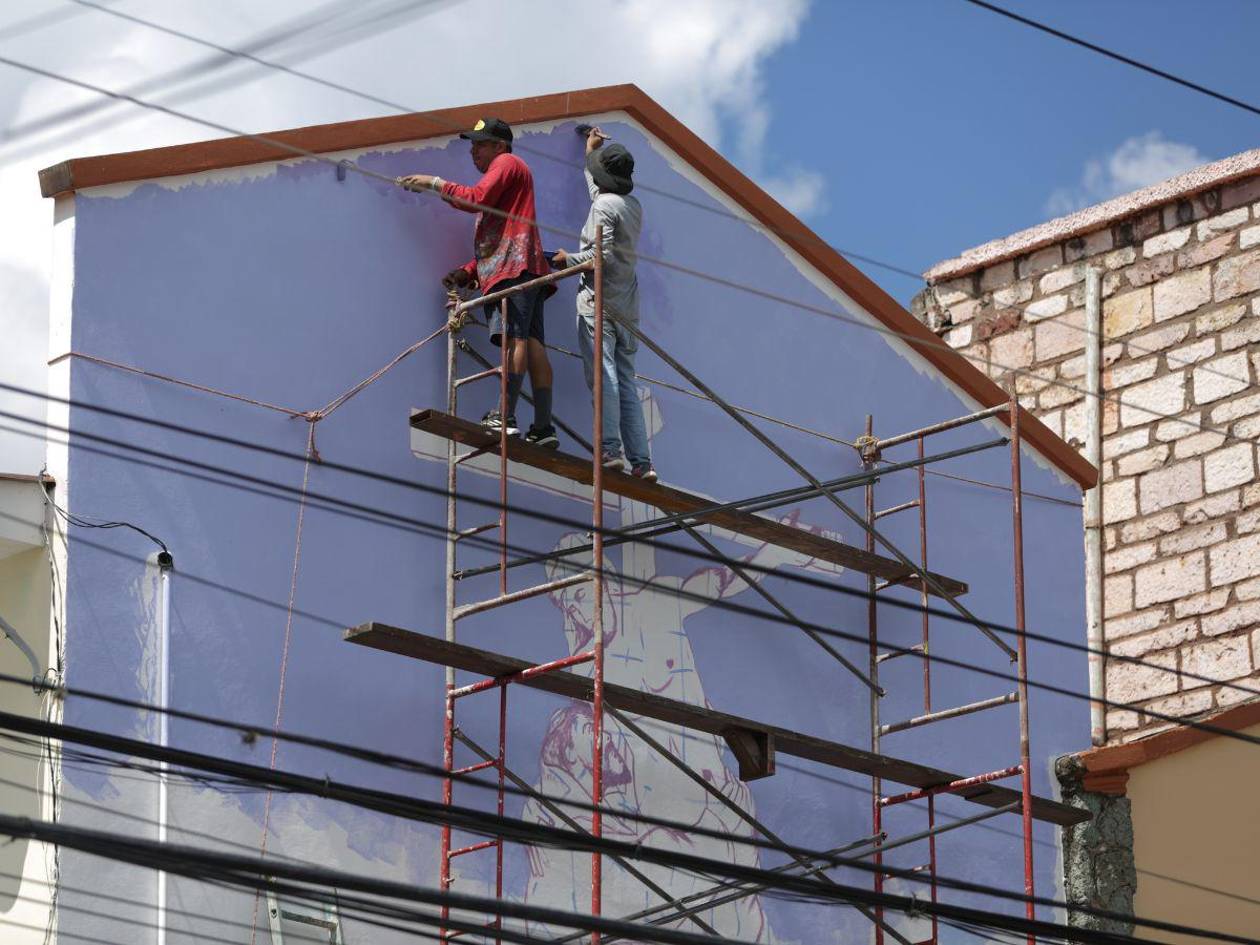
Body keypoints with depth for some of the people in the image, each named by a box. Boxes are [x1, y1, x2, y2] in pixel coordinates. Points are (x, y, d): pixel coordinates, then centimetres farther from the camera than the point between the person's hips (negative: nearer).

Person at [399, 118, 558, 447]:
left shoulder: (507, 163, 7)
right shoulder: (506, 174, 35)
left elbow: (476, 199, -11)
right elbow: (494, 243, 30)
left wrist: (435, 183, -3)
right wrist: (467, 272, 17)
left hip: (514, 266, -10)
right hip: (514, 269, 10)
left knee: (516, 337, -18)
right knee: (531, 343, 0)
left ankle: (506, 417, -29)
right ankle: (543, 428, -8)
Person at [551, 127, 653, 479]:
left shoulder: (604, 206, -9)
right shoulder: (633, 206, 17)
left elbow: (602, 254, -19)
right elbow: (599, 191, 38)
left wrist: (568, 260, -3)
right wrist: (591, 153, 49)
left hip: (599, 301, -8)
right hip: (627, 307, 8)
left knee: (602, 372, -14)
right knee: (627, 383, 6)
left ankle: (610, 449, -25)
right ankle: (641, 460, 0)